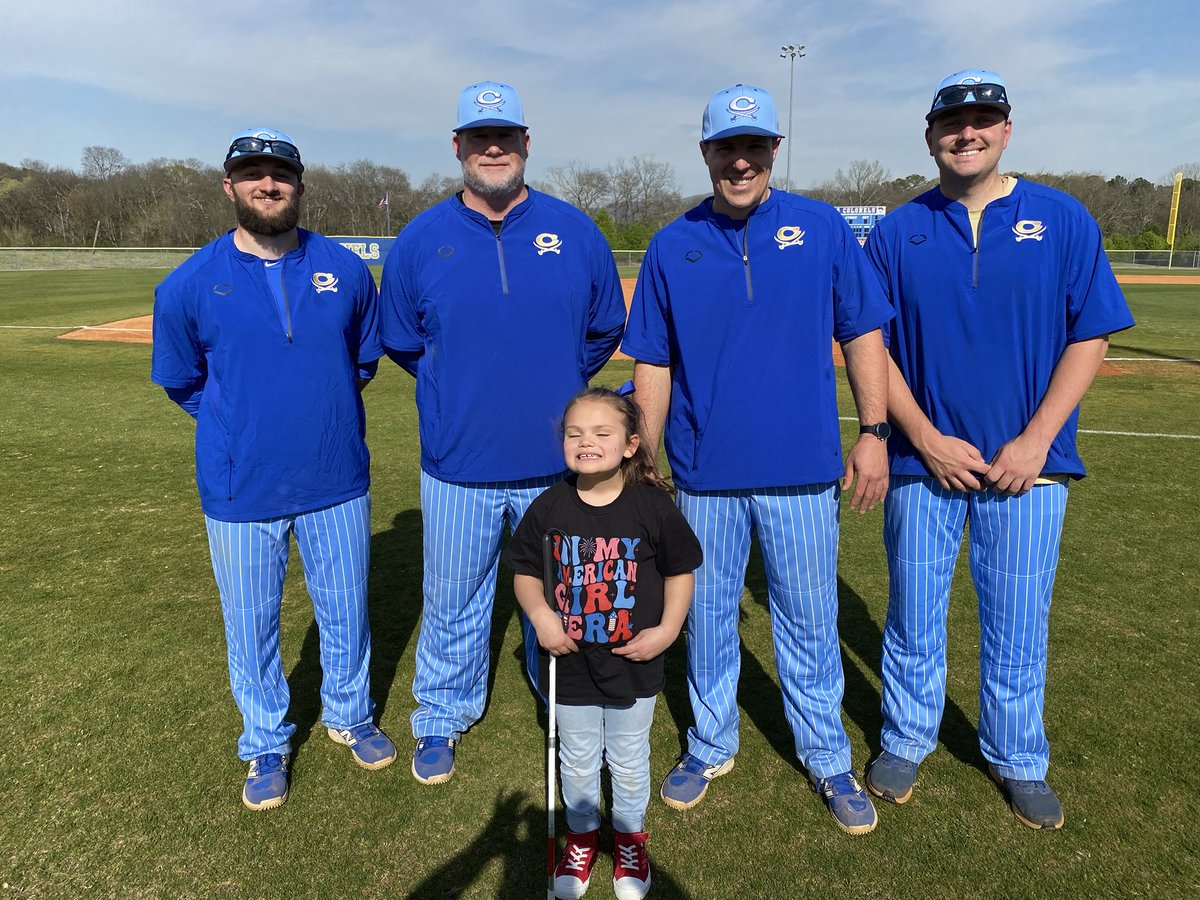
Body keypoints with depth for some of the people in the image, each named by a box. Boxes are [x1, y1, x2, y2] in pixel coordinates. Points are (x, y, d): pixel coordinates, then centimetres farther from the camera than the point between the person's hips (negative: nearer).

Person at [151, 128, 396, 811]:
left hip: (337, 482, 2)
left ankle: (350, 716, 41)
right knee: (252, 624, 12)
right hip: (241, 492, -1)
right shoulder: (189, 286, -6)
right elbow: (182, 383, 9)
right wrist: (246, 426, 9)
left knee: (347, 610, 16)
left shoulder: (347, 271, -1)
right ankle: (267, 745, 35)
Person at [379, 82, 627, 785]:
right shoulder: (421, 240, 0)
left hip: (558, 462, 1)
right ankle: (442, 720, 35)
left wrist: (552, 390, 10)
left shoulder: (575, 231, 0)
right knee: (454, 602, 13)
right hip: (458, 465, 0)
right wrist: (458, 391, 10)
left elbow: (605, 330, 11)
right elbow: (401, 341, 12)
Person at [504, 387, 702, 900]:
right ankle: (581, 836, 47)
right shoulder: (549, 508, -11)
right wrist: (540, 615, -17)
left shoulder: (653, 506, -14)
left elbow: (680, 570, -3)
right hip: (570, 666, 1)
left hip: (634, 667, -1)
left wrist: (667, 630, -11)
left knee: (630, 762, 20)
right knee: (577, 763, 21)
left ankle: (629, 837, 46)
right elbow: (525, 571, 0)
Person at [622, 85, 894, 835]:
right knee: (708, 618, 14)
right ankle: (712, 746, 34)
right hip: (706, 475, 1)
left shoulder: (822, 228, 2)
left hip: (803, 472, -1)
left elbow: (862, 333, 4)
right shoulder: (672, 247, 3)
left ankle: (828, 759, 30)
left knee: (810, 622, 11)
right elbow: (653, 364, 5)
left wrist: (874, 432, -3)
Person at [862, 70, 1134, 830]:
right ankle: (907, 741, 32)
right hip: (924, 461, 0)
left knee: (1018, 624, 11)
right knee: (914, 617, 11)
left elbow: (1091, 338, 0)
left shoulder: (1064, 221, 2)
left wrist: (1034, 441, -10)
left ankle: (1018, 761, 31)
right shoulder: (898, 233, 2)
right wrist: (928, 440, -9)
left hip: (1028, 465, 0)